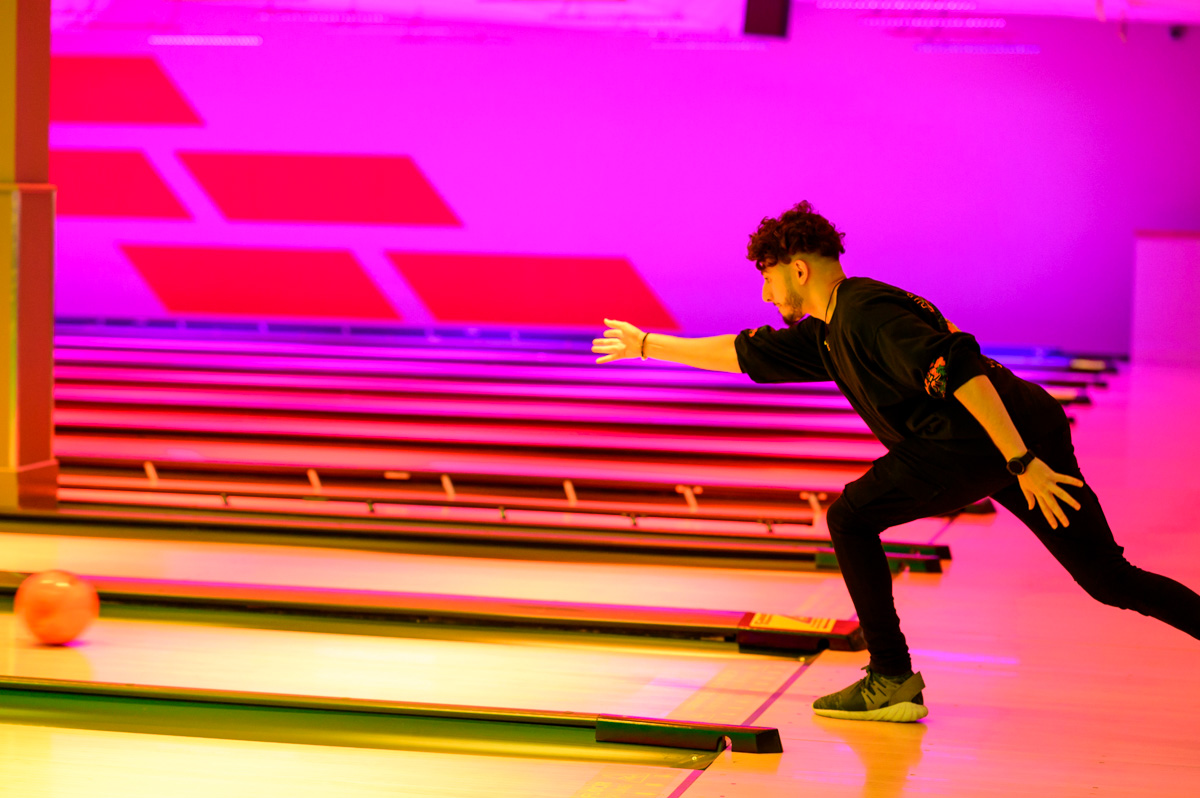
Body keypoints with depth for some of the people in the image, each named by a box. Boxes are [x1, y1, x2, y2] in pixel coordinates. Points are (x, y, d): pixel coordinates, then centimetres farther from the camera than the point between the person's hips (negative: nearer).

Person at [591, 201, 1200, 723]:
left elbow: (959, 370, -19)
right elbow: (743, 354, 32)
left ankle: (892, 680, 2)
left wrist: (1022, 463, -24)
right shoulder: (828, 335, 22)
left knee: (851, 518, 0)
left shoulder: (868, 311, -7)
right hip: (1029, 435, 10)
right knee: (1109, 580, 12)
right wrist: (647, 345, 39)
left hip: (981, 440, -10)